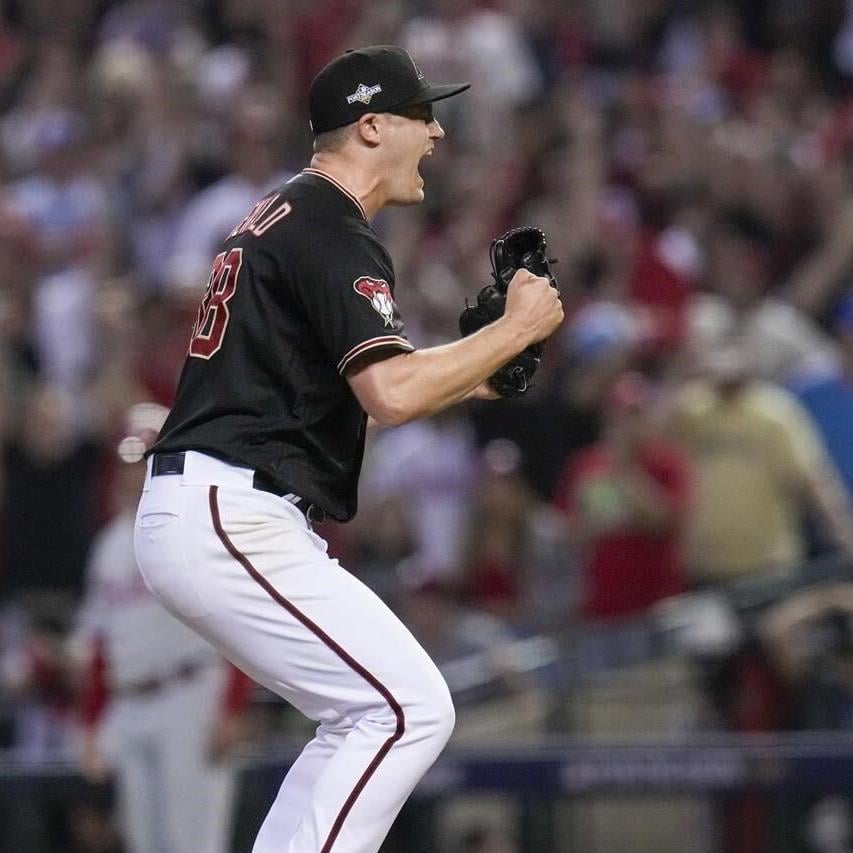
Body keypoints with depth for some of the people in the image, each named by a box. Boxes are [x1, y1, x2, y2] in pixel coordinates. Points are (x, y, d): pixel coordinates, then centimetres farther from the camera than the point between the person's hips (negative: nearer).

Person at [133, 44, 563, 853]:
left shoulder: (278, 217, 21)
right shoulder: (331, 232, -11)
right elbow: (390, 394, -24)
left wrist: (465, 379, 17)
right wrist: (516, 329, -11)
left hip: (187, 514, 11)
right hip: (230, 519, -11)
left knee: (367, 718, 14)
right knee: (410, 708, -13)